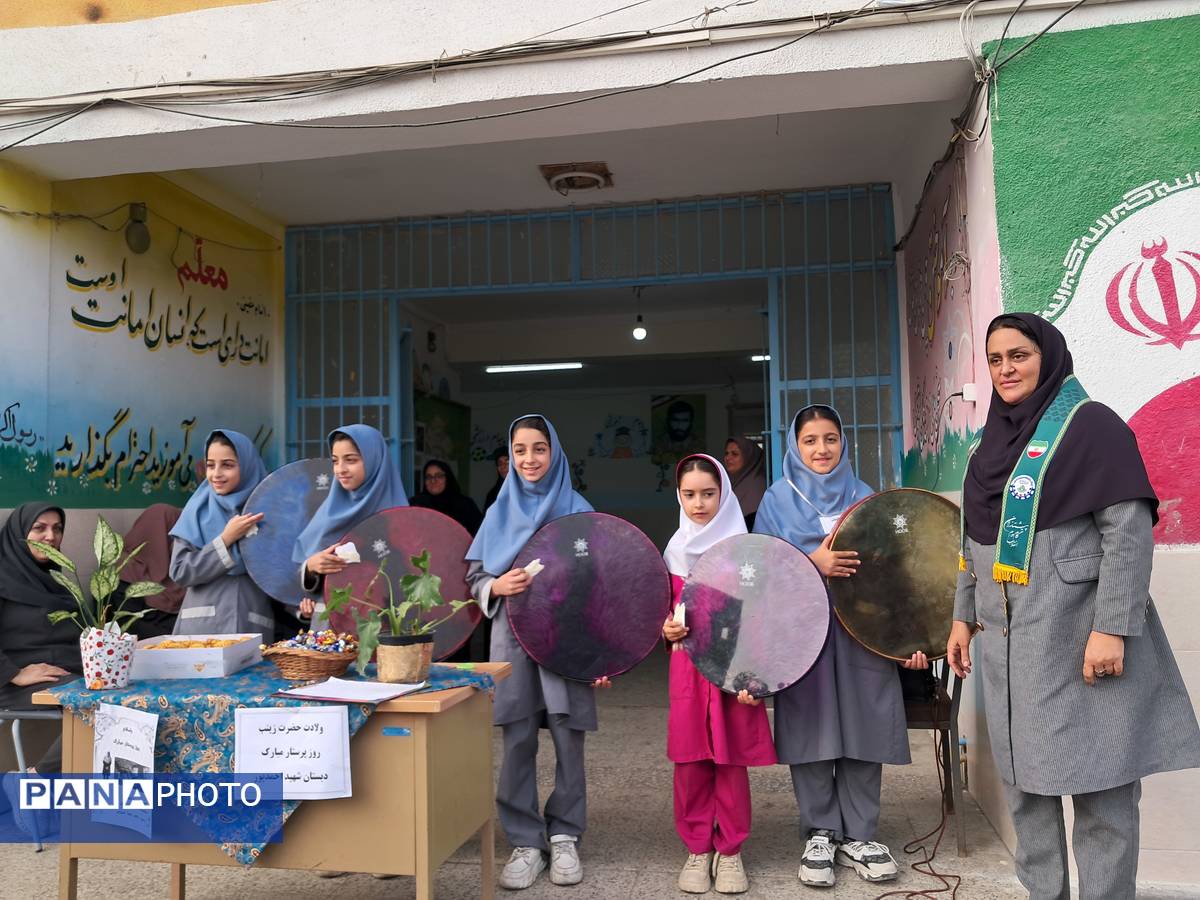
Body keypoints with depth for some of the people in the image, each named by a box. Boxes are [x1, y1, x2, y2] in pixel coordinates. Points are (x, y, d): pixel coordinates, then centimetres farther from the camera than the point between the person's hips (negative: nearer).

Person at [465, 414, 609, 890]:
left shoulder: (578, 510, 2)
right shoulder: (499, 512, 9)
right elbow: (473, 576, 10)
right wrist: (497, 586, -14)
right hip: (514, 637, 2)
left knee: (568, 737, 2)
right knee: (518, 741, 2)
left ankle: (564, 836, 18)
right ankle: (525, 841, 15)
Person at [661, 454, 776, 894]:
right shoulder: (675, 551, 8)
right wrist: (665, 627, -5)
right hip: (688, 667, 3)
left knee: (732, 761, 3)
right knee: (690, 762, 5)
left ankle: (730, 851, 19)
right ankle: (697, 850, 20)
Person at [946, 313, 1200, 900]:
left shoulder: (1090, 424, -6)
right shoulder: (993, 441, 14)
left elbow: (1130, 528, -14)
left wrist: (1112, 626, -20)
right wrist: (964, 615, 16)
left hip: (1077, 637, -7)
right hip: (1006, 639, 7)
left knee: (1097, 785, 0)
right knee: (1023, 780, 13)